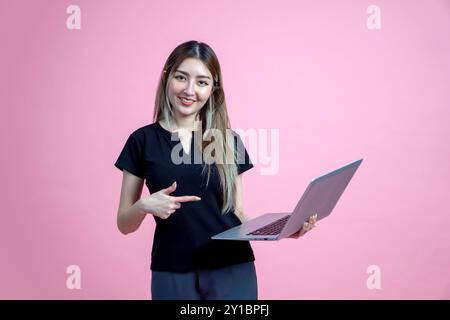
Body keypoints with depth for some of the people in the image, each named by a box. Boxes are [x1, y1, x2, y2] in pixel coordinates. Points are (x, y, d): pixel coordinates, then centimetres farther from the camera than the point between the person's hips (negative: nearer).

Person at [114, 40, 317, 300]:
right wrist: (144, 206, -17)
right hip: (173, 274, 0)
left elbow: (237, 214, 8)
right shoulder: (143, 141, 0)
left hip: (233, 271, 1)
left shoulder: (229, 142, 4)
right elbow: (124, 224, 4)